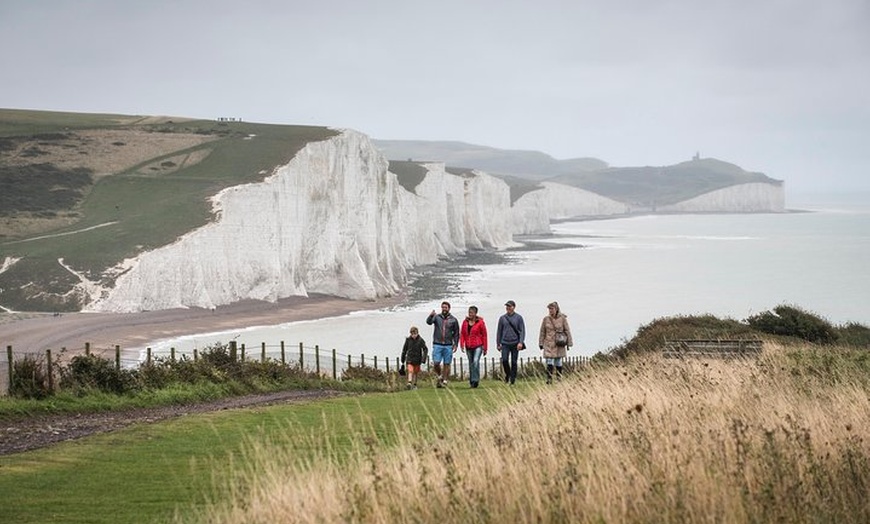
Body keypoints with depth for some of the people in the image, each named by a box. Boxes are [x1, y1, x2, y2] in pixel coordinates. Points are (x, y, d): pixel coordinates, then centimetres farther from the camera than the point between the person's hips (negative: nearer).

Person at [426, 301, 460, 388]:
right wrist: (431, 316, -36)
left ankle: (444, 381, 8)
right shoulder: (437, 317, 4)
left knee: (446, 364, 0)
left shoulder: (453, 320, 5)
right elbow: (429, 322, -15)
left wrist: (455, 344, 1)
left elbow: (456, 333, 10)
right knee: (436, 363, -7)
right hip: (437, 345, 0)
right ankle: (439, 376, 17)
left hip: (448, 346, 0)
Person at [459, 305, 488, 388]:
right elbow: (462, 334, 8)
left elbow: (484, 335, -2)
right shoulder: (465, 322, 6)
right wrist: (462, 344, -7)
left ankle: (475, 380, -20)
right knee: (471, 364, 10)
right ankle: (472, 382, 19)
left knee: (476, 362, -22)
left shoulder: (480, 322, -4)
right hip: (468, 347, 5)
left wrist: (485, 348, -2)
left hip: (478, 346, -4)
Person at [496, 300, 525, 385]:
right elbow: (499, 331, 13)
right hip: (505, 343, 1)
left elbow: (522, 331, -1)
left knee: (514, 362, 0)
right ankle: (507, 374, 12)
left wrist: (521, 342, -12)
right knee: (504, 360, -13)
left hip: (515, 343, -1)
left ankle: (512, 381, 7)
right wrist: (498, 344, 10)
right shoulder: (502, 318, 7)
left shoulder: (518, 318, 1)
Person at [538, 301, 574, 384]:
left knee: (558, 362, 7)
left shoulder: (562, 319, -3)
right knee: (549, 363, -9)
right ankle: (549, 379, -7)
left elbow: (567, 331, 2)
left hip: (559, 344, -1)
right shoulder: (546, 319, 1)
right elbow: (542, 332, 8)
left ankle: (559, 378, 18)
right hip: (549, 344, 1)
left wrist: (569, 343, 1)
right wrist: (541, 343, 7)